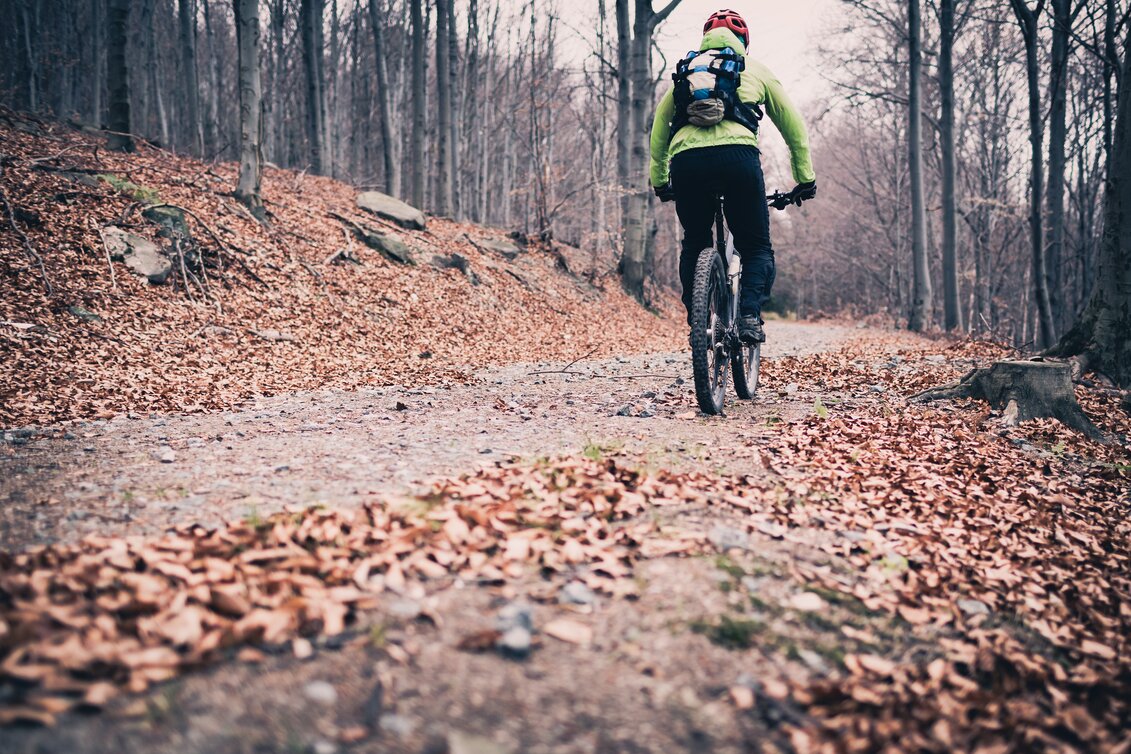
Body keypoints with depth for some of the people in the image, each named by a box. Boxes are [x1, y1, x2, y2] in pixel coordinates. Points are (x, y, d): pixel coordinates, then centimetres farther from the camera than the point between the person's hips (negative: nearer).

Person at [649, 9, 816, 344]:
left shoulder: (684, 70, 32)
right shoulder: (755, 69, 27)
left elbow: (658, 130, 31)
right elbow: (793, 125, 27)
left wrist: (659, 181, 39)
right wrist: (805, 178, 32)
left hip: (685, 160, 2)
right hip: (737, 154, -2)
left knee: (694, 244, 24)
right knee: (757, 247, 13)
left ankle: (696, 320, 14)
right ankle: (750, 316, -8)